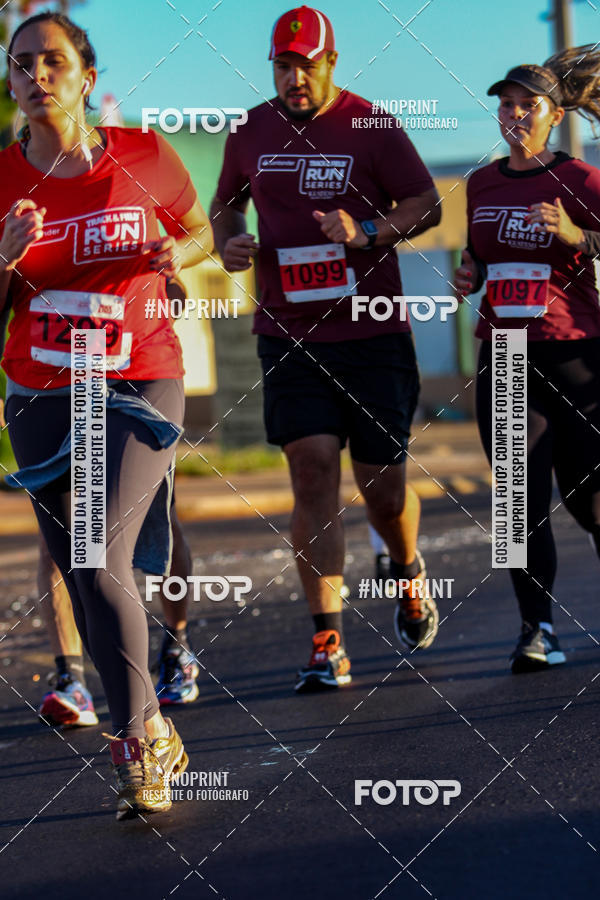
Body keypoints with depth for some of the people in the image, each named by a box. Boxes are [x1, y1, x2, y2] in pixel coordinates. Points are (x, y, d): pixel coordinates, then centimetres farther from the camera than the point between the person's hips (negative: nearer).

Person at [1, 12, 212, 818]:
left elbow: (199, 230, 15)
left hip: (140, 382, -3)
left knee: (100, 561, -19)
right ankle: (152, 731, 24)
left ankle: (136, 746, -13)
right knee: (84, 575, 7)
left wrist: (178, 253, -8)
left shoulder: (141, 155, -3)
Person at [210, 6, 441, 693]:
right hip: (289, 336, 2)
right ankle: (327, 644, -12)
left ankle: (408, 572, 37)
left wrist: (369, 231, -20)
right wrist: (228, 242, 2)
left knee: (382, 485, 2)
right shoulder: (251, 132, 8)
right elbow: (225, 203, 24)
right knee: (313, 472, -11)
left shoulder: (370, 126, -2)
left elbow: (427, 205, -2)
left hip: (373, 333, -2)